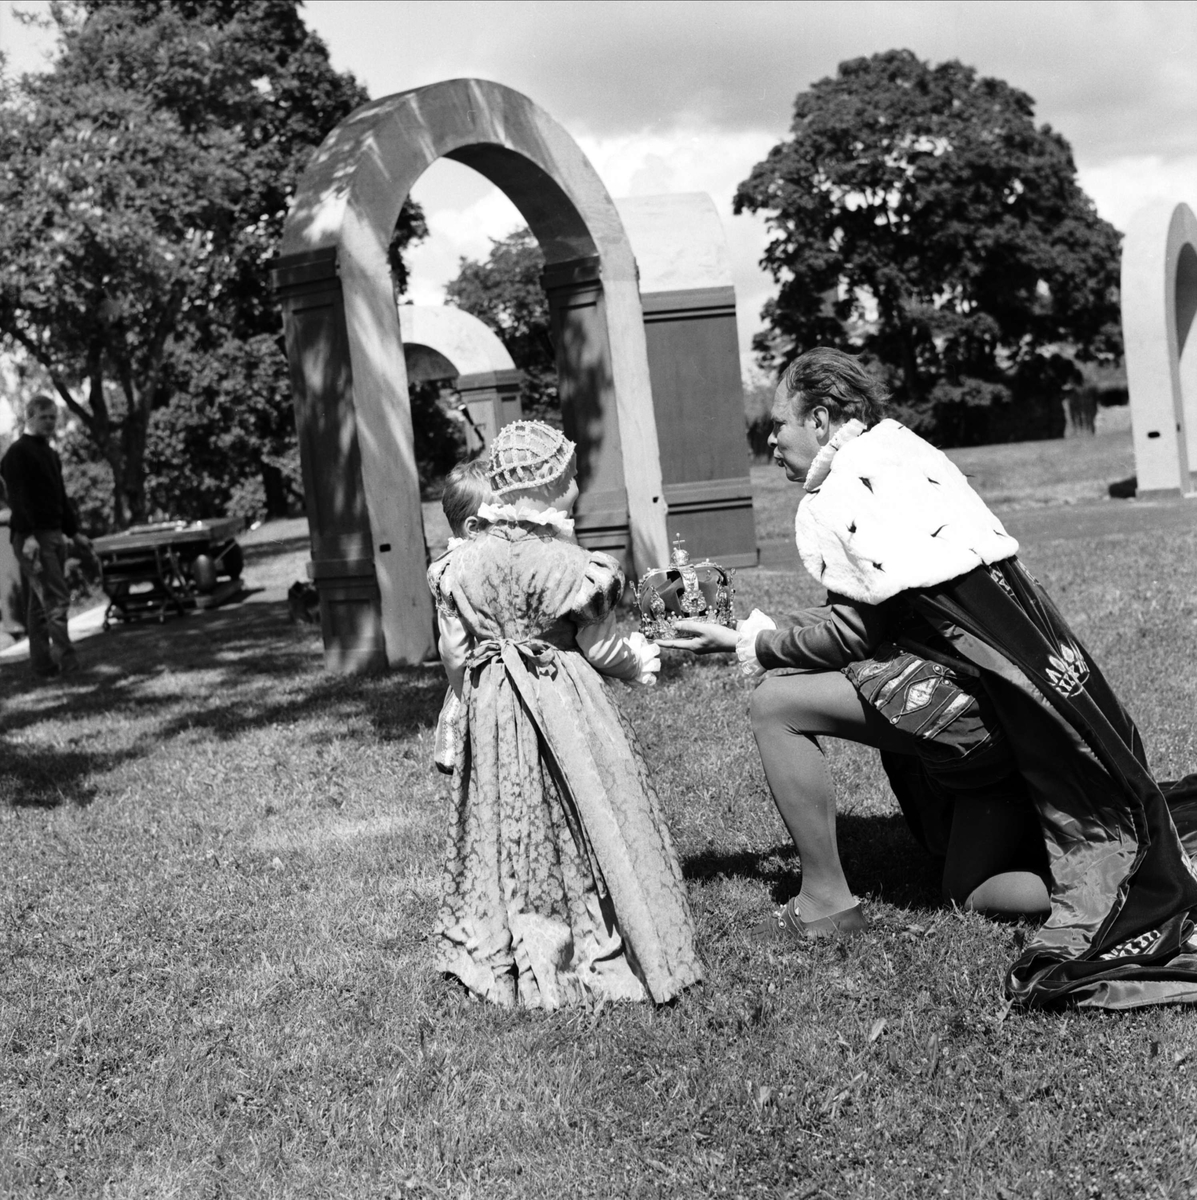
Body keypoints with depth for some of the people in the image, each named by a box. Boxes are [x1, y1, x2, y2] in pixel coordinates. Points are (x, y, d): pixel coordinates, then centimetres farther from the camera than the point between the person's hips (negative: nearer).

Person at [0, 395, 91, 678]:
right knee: (56, 598, -15)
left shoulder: (50, 454, 20)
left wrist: (74, 532, 22)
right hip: (32, 536, -9)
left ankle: (45, 665, 10)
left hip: (54, 535, 9)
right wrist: (28, 536, -24)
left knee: (40, 603, 9)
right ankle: (65, 658, -18)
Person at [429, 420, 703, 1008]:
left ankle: (505, 951, 24)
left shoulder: (463, 562, -3)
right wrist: (639, 660, 11)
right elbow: (600, 650, -9)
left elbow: (453, 653, 2)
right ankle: (595, 948, 15)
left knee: (507, 828, 15)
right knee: (581, 827, 7)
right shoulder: (568, 563, -17)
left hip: (492, 710, 5)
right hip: (564, 703, -4)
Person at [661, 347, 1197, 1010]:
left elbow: (853, 635, -7)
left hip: (973, 691, -10)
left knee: (775, 705, -3)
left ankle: (826, 900, 3)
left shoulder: (839, 496, -7)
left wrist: (747, 644, 3)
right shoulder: (906, 449, 19)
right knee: (974, 890, 19)